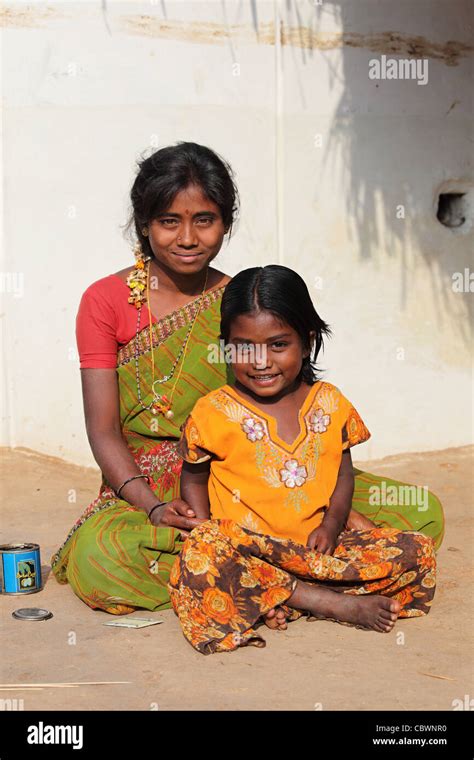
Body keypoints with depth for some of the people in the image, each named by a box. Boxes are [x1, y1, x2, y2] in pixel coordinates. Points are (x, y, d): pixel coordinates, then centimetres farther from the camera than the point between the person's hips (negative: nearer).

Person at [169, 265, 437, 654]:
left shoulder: (330, 403, 7)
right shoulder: (214, 413, -1)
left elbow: (343, 471, 12)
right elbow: (193, 480, 8)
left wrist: (331, 524, -6)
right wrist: (208, 534, -8)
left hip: (317, 546, 3)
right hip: (246, 547, -3)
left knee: (418, 551, -14)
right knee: (198, 560, -37)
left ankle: (278, 600, -22)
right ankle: (327, 602, -26)